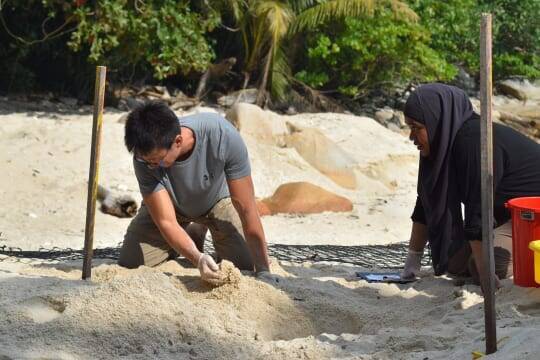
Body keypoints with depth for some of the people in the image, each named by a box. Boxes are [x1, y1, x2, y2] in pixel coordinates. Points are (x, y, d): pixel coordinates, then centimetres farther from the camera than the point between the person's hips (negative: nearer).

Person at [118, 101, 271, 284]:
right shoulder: (145, 159, -34)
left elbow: (246, 209, -32)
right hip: (170, 205, 1)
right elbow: (166, 222, -32)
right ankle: (193, 235, 18)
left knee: (248, 265, -18)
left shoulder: (223, 135, -40)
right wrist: (198, 259, -51)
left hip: (217, 199, -1)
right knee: (129, 264, -8)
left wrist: (264, 271, -30)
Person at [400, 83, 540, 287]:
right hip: (504, 213, 9)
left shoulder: (475, 142, -30)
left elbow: (478, 210, -31)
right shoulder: (444, 143, -2)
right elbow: (427, 203, 4)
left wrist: (487, 278, -31)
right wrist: (412, 263, 5)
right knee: (455, 263, 3)